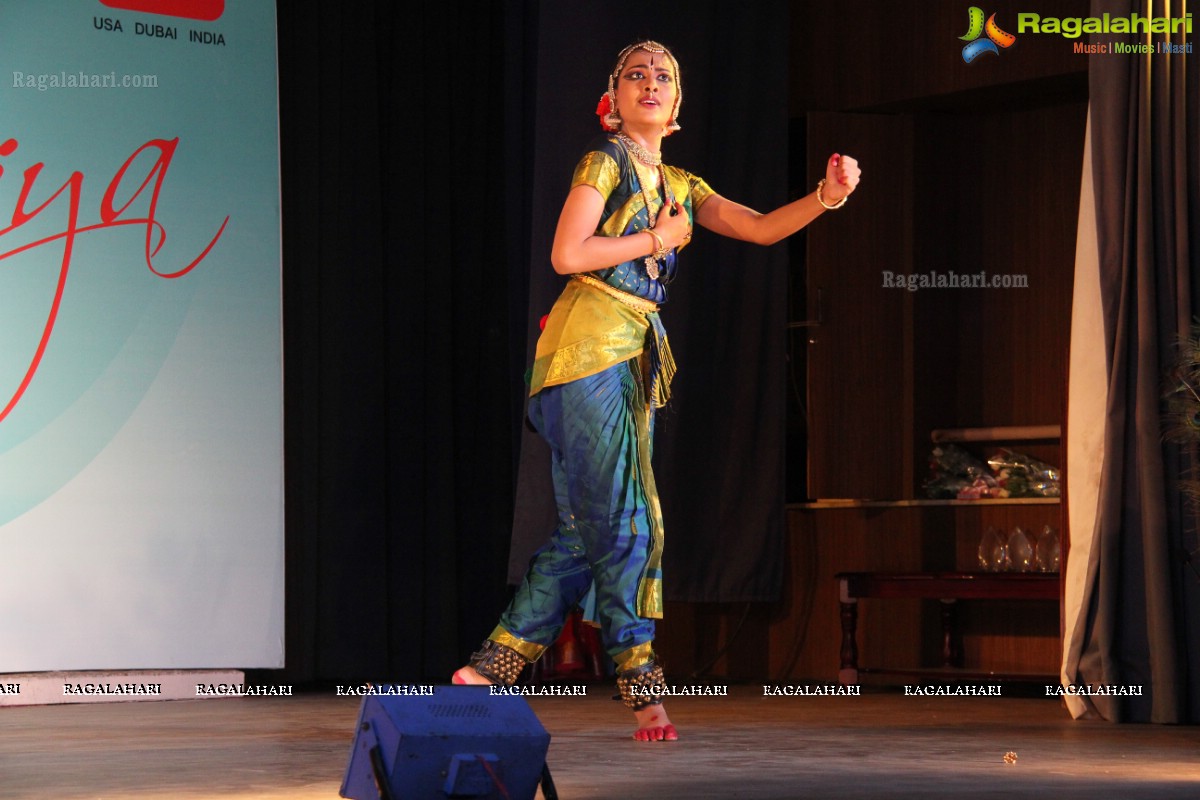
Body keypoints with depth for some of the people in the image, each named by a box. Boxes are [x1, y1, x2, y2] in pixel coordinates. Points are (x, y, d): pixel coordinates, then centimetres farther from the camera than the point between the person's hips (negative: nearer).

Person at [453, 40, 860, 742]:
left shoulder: (680, 186, 19)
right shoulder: (606, 161, -2)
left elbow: (761, 228, 10)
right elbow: (567, 255, -13)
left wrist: (826, 197, -7)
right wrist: (656, 239, -5)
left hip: (634, 358, 8)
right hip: (588, 348, -8)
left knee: (589, 528, 5)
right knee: (621, 519, -9)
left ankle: (491, 668, 9)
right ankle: (644, 688, -7)